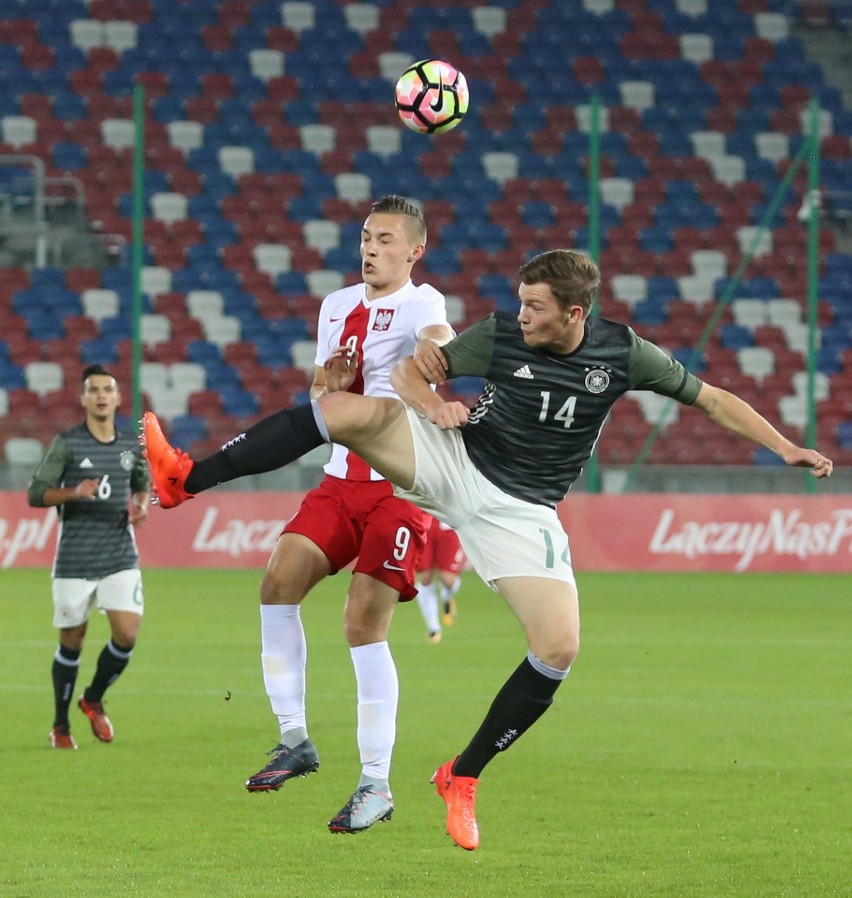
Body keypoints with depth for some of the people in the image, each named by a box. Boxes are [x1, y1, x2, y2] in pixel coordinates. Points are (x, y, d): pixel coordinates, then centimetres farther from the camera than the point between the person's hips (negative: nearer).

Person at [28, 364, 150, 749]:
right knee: (72, 641, 4)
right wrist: (74, 492, -22)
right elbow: (36, 493, -5)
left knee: (127, 634, -10)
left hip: (121, 557, 3)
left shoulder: (132, 445, 7)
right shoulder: (66, 443, -4)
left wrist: (141, 505, 2)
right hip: (75, 560, -3)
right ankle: (60, 725, 20)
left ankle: (93, 700, 17)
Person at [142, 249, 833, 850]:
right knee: (350, 409, -24)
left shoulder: (622, 353, -8)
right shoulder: (501, 336, -9)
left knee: (559, 649, -15)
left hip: (520, 511, 0)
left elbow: (711, 398, 3)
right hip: (452, 459, 0)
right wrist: (430, 401, -22)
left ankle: (463, 779, 3)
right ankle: (187, 479, -22)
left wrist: (785, 447, -3)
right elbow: (410, 369, 1)